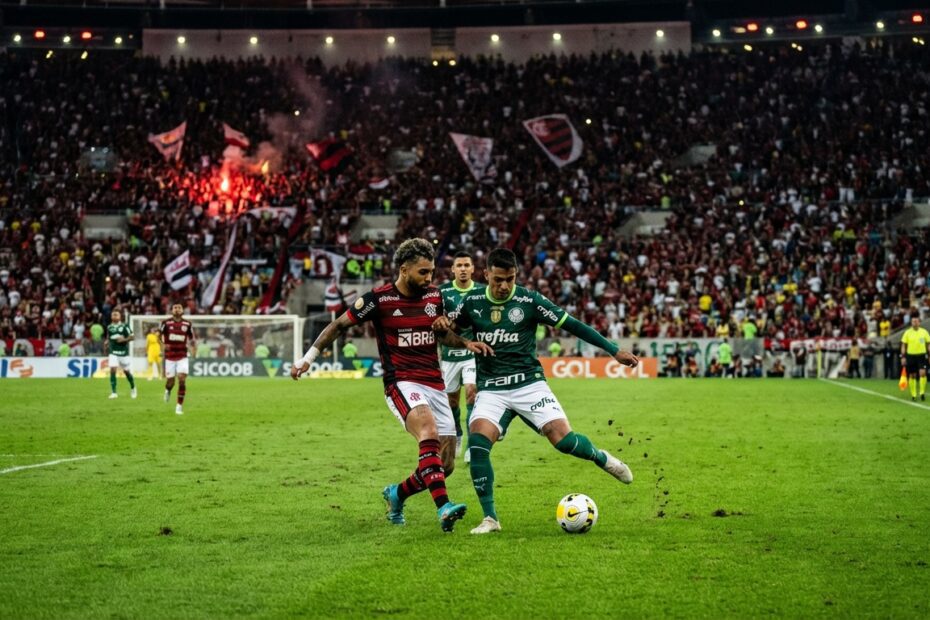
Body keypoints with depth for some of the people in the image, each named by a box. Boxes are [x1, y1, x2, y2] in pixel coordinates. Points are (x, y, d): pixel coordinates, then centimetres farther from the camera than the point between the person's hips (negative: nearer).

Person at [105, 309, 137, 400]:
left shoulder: (124, 326, -6)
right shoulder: (109, 327, 6)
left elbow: (131, 337, -6)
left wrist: (124, 339, -22)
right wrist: (106, 342, 1)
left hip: (123, 352, -2)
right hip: (113, 352, 2)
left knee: (126, 371, 9)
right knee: (113, 370, -14)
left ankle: (133, 388, 35)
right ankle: (113, 392, -11)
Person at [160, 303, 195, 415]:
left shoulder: (187, 324, 3)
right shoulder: (166, 323, -2)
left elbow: (191, 338, 14)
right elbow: (159, 336, 6)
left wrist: (191, 345, -5)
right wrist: (163, 344, -12)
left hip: (183, 356, 0)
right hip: (169, 356, 0)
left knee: (182, 380, -13)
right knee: (170, 381, 3)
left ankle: (180, 406, -4)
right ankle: (168, 390, 42)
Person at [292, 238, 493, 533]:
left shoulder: (435, 296, 7)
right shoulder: (379, 299, -7)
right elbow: (339, 325, 4)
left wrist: (466, 343, 5)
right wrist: (308, 357, 3)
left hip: (435, 385, 6)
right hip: (402, 384, -6)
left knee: (445, 465, 1)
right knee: (428, 430, -35)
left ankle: (396, 494, 28)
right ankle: (443, 507, -44)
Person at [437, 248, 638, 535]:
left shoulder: (529, 300, -6)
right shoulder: (472, 302, 2)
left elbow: (572, 325, -4)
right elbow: (449, 328, 18)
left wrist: (614, 351, -6)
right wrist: (442, 324, -9)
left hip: (528, 383, -2)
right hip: (491, 389, 2)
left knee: (563, 439, -17)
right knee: (477, 441, -24)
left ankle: (602, 458, 18)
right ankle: (490, 518, -13)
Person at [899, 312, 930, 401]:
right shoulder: (907, 333, 1)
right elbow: (903, 345, 4)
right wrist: (903, 357, -3)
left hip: (921, 355, 0)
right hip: (911, 356, 0)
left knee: (922, 373, -17)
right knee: (912, 375, 4)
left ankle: (922, 392, -6)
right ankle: (913, 394, 14)